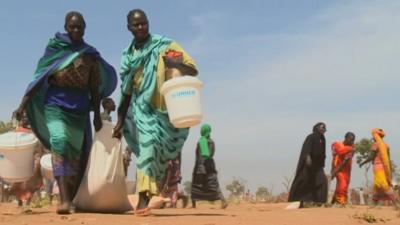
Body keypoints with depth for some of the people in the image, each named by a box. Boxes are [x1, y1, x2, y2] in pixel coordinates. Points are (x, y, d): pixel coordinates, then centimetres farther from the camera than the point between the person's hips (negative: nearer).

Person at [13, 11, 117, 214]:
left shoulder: (91, 55, 6)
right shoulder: (55, 49, 2)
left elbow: (94, 88, 10)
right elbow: (40, 78, 1)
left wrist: (97, 115, 12)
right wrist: (23, 105, -5)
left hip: (79, 108, 3)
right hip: (55, 104, -3)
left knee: (76, 151, 6)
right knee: (59, 142, -24)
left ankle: (71, 199, 18)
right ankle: (64, 199, -30)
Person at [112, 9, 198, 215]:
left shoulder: (165, 45, -2)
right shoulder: (128, 54, 9)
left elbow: (193, 70, -7)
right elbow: (127, 91, 15)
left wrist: (176, 64, -29)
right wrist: (121, 120, 14)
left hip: (167, 108, -1)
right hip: (142, 108, 1)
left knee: (157, 153, 4)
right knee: (148, 143, -20)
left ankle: (146, 196, 19)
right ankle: (143, 197, -23)